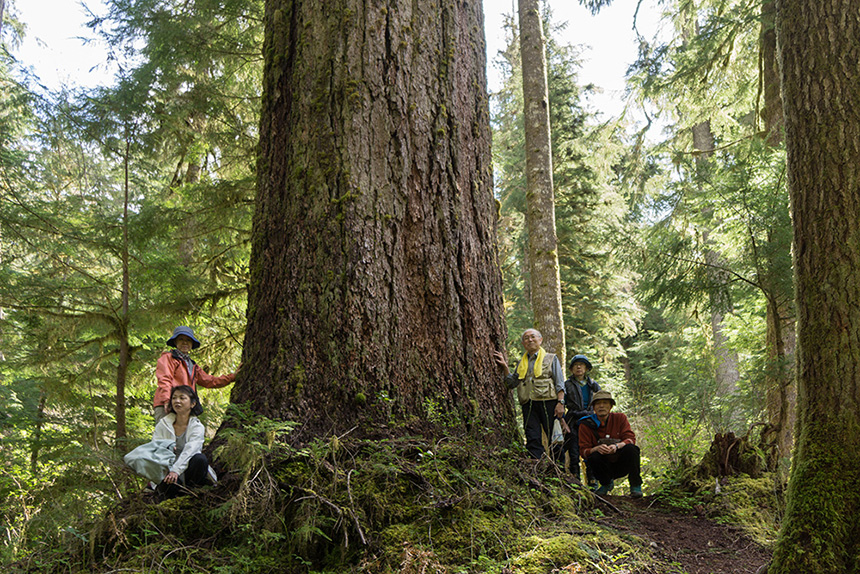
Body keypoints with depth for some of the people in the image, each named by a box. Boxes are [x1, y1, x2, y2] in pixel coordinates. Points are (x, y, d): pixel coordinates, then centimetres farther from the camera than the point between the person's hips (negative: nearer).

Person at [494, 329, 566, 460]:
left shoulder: (551, 358, 11)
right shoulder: (522, 363, 22)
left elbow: (560, 384, 4)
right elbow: (512, 383, 17)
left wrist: (560, 402, -9)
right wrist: (505, 367, 6)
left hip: (548, 402, -3)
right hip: (529, 405, 3)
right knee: (533, 440, -3)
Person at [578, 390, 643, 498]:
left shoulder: (620, 418, -1)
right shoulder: (585, 425, -4)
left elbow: (631, 438, -11)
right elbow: (584, 451, -10)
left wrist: (616, 446, -32)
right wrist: (597, 448, -33)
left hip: (622, 464, 0)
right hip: (603, 467, 0)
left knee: (630, 448, -29)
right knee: (594, 457, -32)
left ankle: (635, 486, -11)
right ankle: (606, 483, 0)